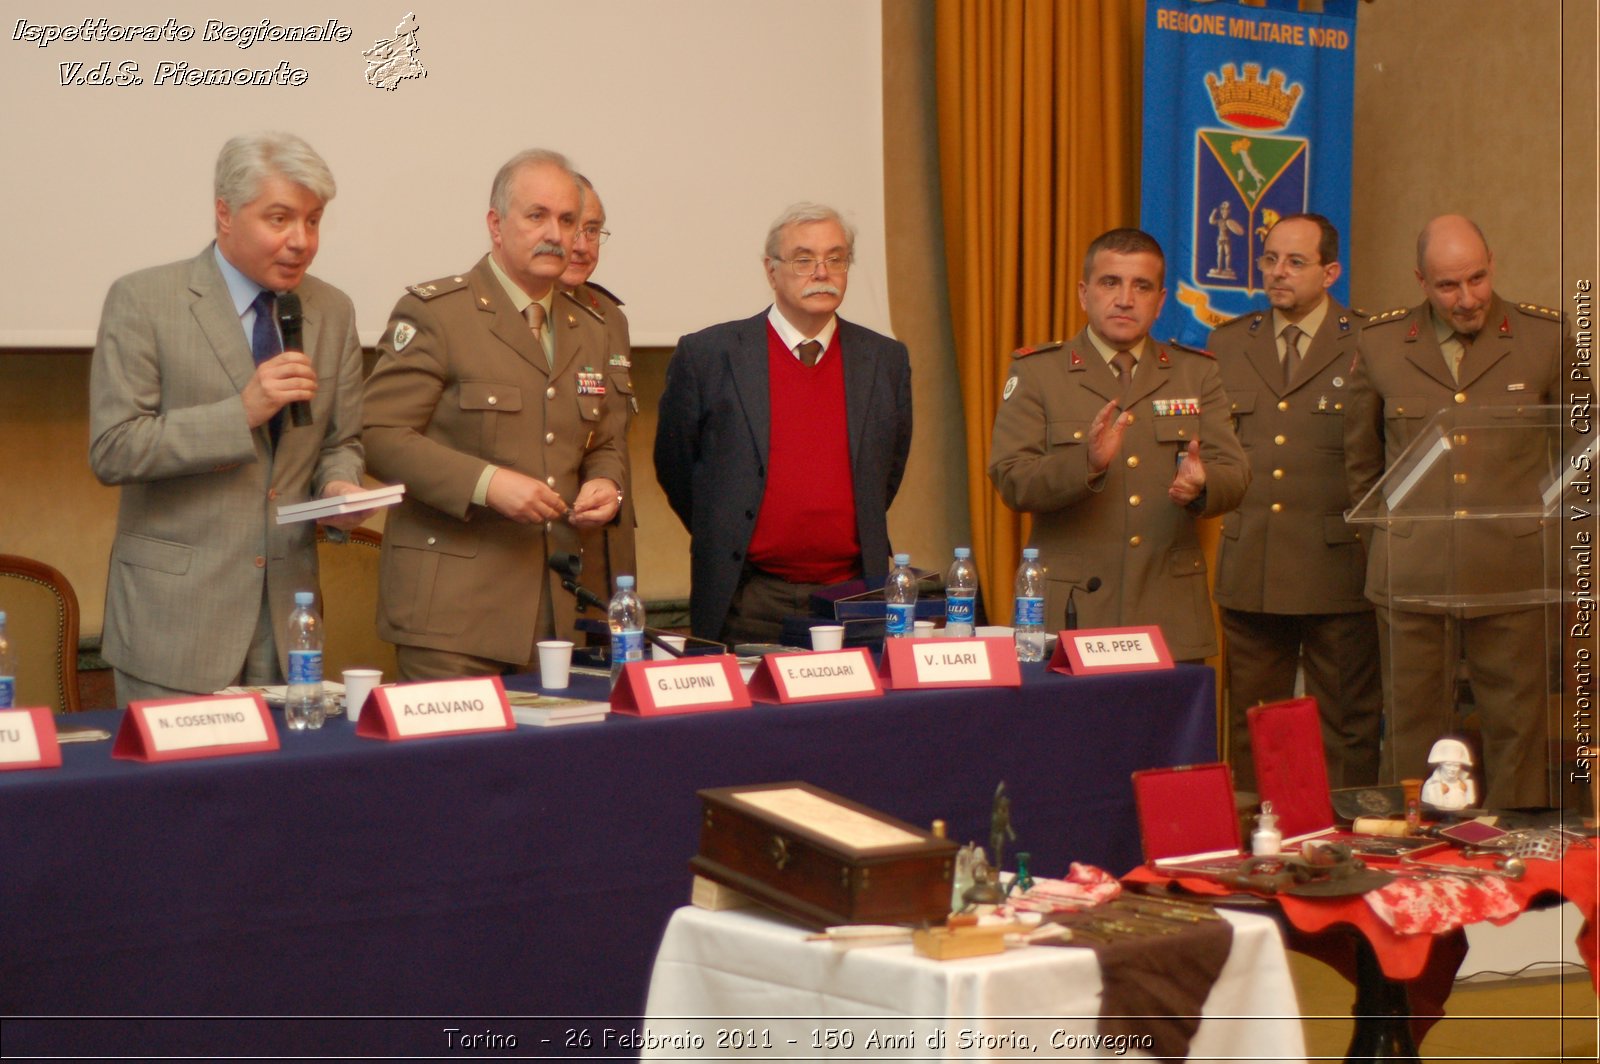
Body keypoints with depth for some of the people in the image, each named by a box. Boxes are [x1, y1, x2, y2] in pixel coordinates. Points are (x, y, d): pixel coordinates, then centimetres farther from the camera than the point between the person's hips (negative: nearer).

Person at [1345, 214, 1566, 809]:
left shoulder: (1545, 338, 1)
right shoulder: (1380, 345, 3)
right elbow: (1361, 461, 17)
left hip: (1513, 575, -1)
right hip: (1412, 575, 1)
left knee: (1517, 729, 4)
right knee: (1413, 730, 6)